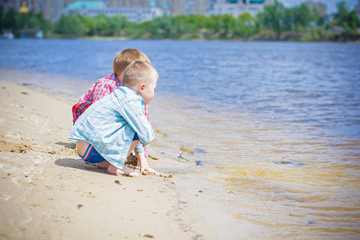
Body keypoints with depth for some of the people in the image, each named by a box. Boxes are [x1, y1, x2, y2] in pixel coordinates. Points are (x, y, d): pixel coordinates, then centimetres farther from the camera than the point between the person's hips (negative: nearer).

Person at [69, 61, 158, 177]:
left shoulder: (122, 96, 17)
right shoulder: (131, 102, -15)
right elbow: (146, 137, -16)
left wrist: (141, 156, 29)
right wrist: (150, 134, 8)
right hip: (91, 150, -10)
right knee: (135, 131, -17)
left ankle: (104, 162, 14)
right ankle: (115, 166, -4)